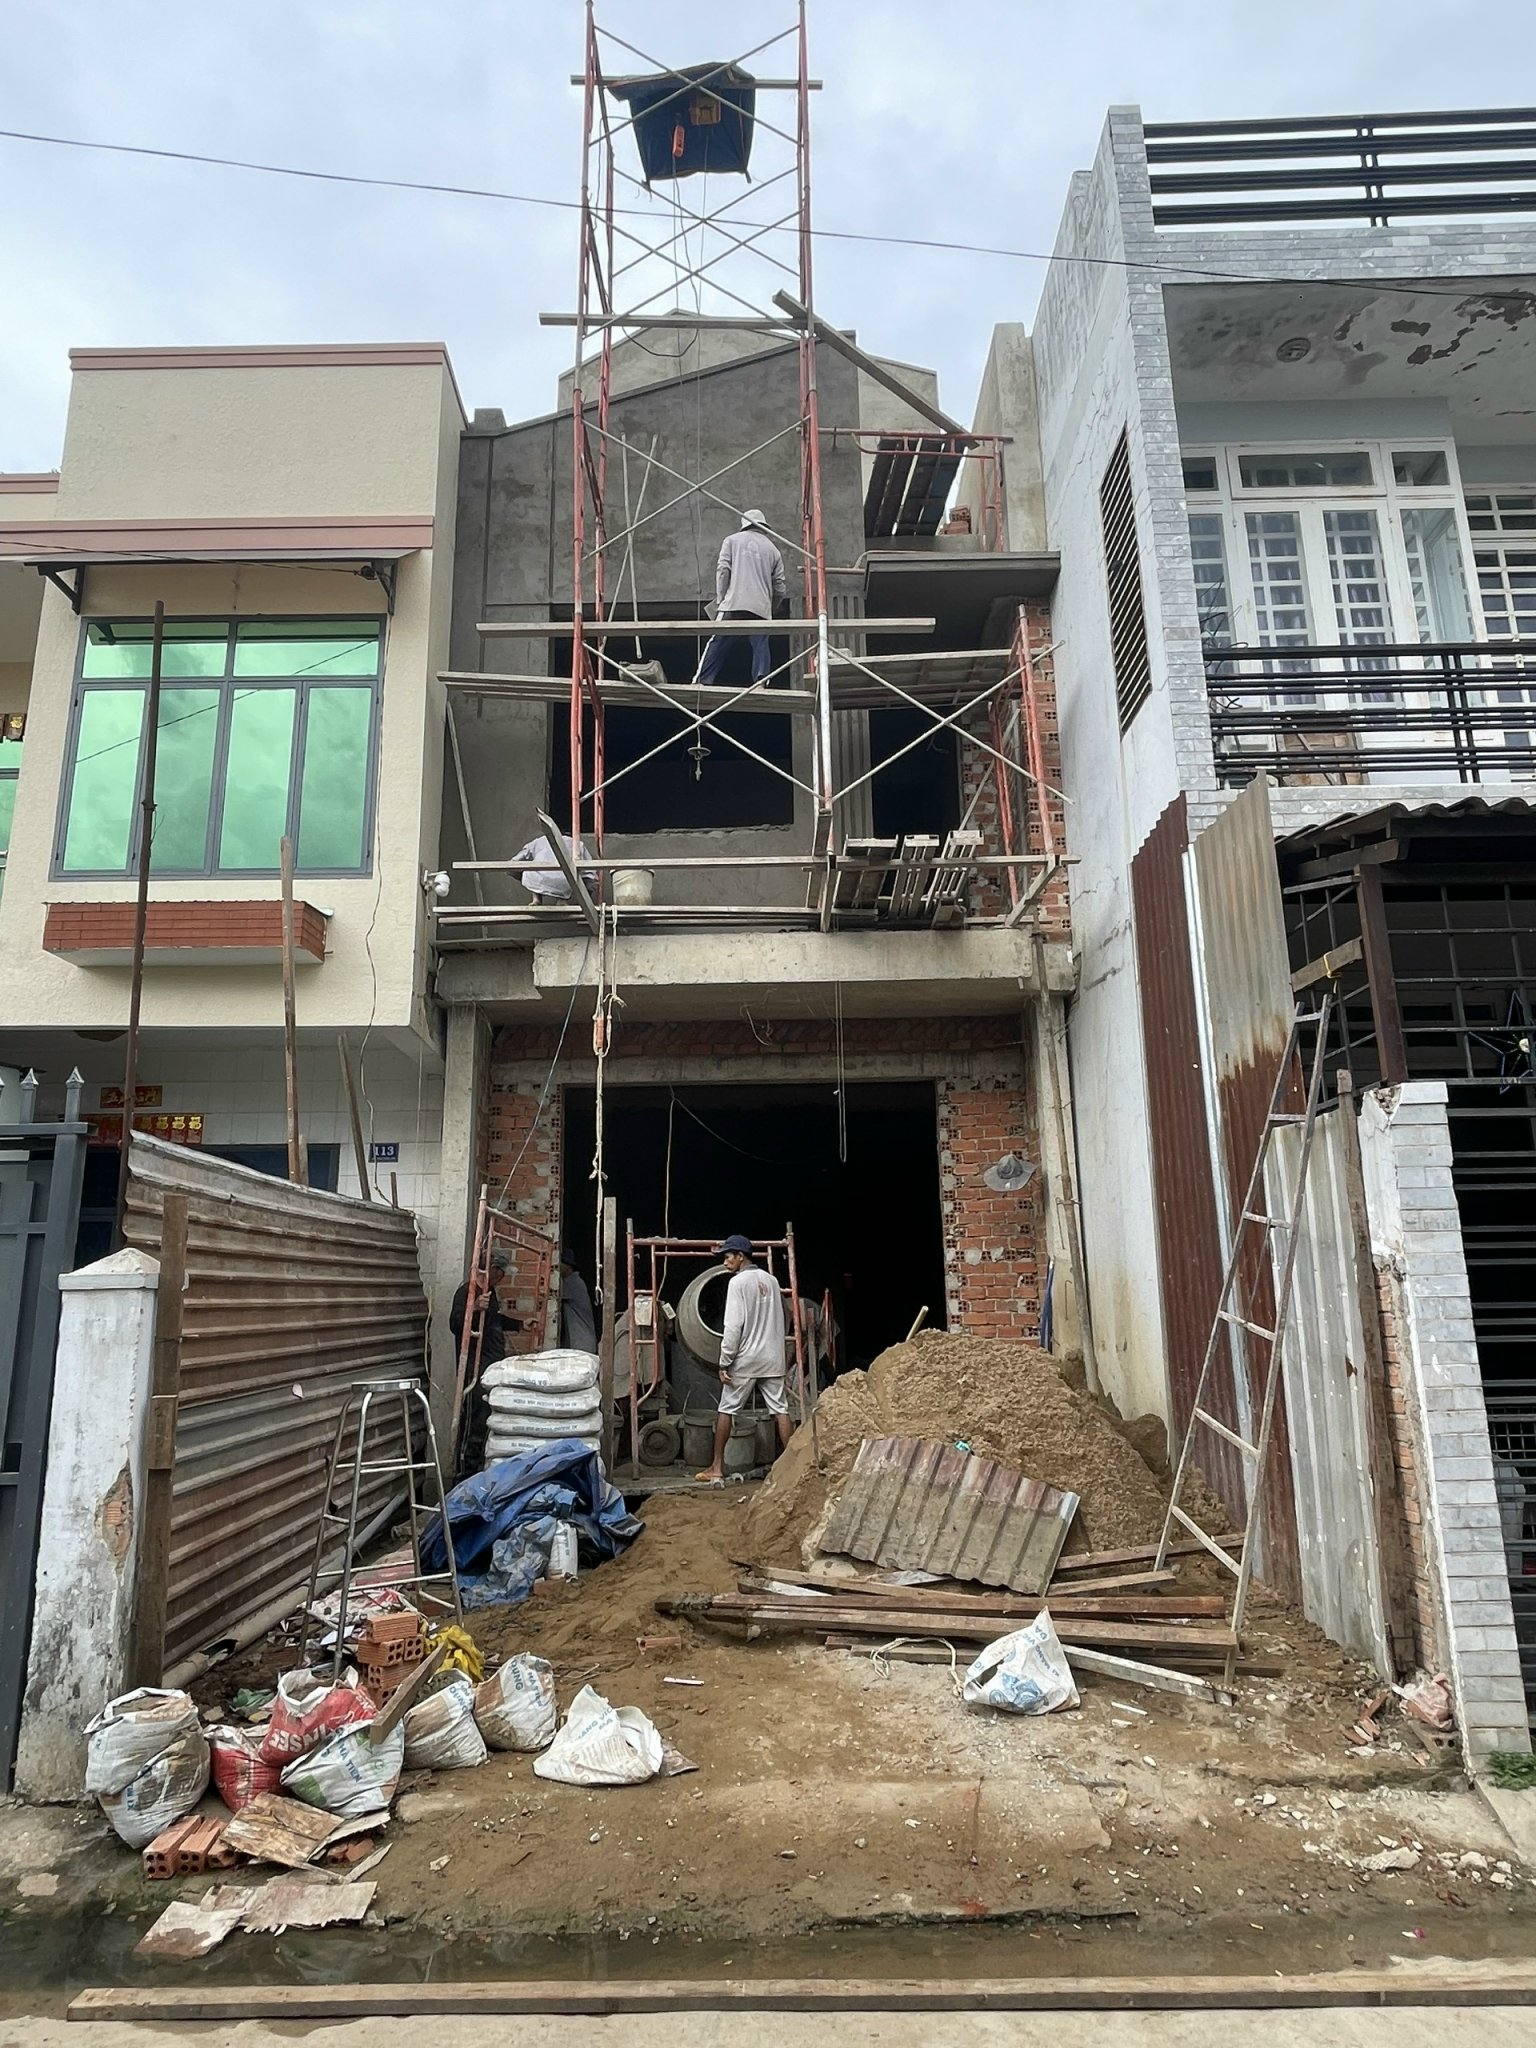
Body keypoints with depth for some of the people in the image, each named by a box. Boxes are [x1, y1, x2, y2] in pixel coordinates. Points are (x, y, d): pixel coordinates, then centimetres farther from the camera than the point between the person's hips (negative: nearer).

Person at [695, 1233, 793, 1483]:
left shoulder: (738, 1282, -11)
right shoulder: (771, 1280, 10)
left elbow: (733, 1326, -16)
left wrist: (724, 1362, -12)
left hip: (745, 1360, -6)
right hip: (773, 1359, 6)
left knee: (726, 1409, 4)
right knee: (780, 1409, 6)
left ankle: (717, 1467, 9)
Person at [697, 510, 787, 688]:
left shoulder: (732, 540, 14)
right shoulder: (773, 549, 19)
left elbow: (723, 569, 1)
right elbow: (780, 587, 16)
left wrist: (720, 599, 4)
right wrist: (771, 606, 31)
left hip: (733, 603, -1)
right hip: (761, 608, 1)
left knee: (717, 644, 2)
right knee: (760, 646, 3)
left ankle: (702, 681, -1)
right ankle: (760, 681, -12)